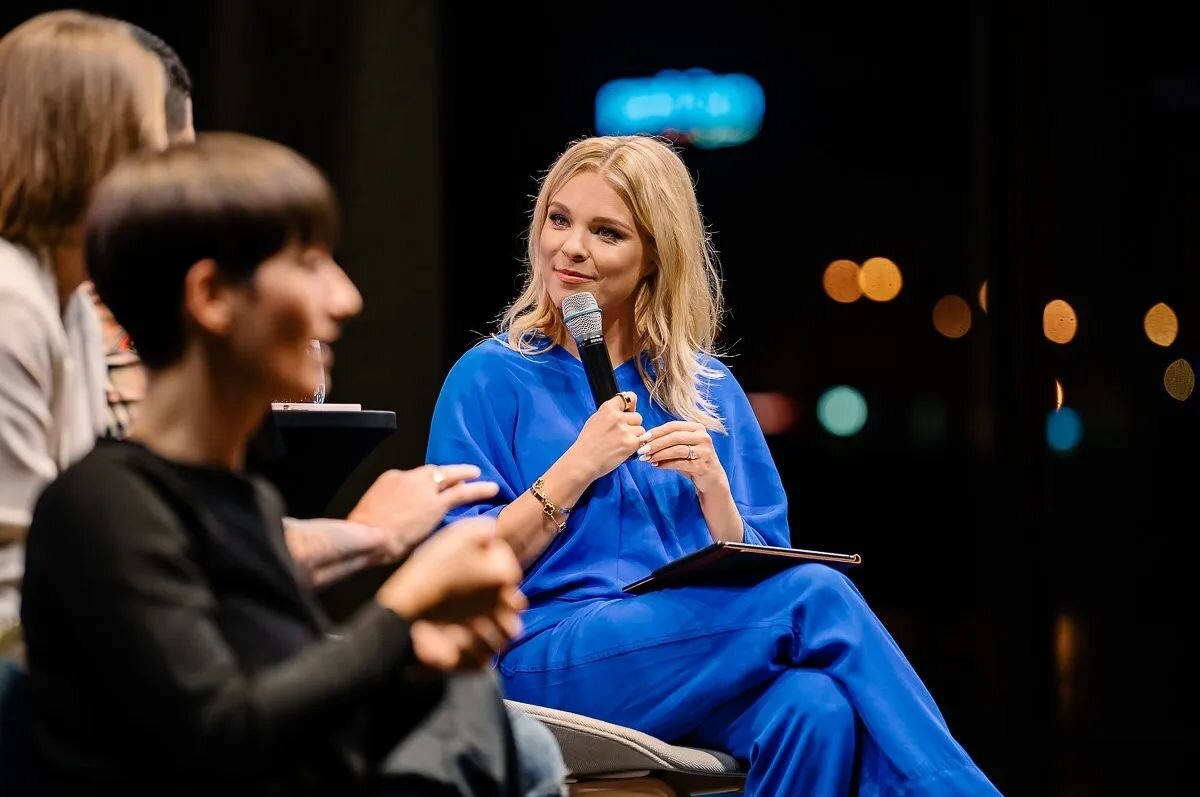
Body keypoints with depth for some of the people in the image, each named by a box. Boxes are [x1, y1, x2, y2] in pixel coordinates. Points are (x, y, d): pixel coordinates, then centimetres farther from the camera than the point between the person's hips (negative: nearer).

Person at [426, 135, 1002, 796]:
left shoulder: (709, 390, 17)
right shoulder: (489, 380, 7)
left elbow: (758, 575, 13)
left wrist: (712, 487, -5)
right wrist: (576, 469, -9)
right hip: (549, 662, -3)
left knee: (813, 708, -35)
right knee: (818, 597, -27)